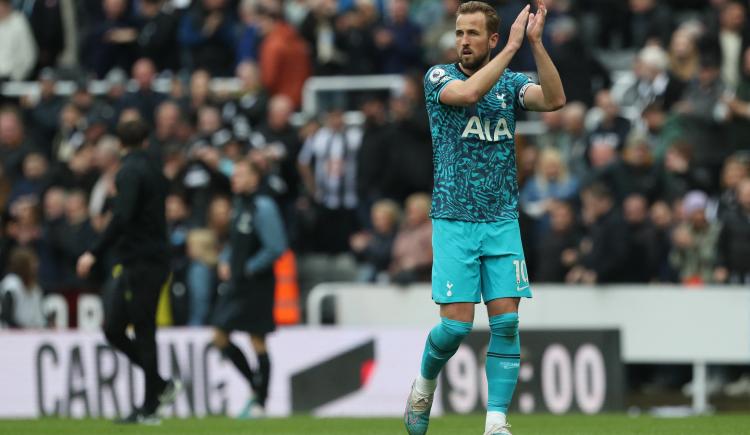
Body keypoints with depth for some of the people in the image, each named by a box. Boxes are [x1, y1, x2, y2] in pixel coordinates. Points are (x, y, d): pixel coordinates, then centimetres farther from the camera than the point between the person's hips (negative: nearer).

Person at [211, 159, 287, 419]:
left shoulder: (262, 208, -14)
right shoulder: (239, 206, 13)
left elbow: (276, 248, -20)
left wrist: (247, 269, -16)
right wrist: (225, 262, 8)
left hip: (257, 284, -9)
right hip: (237, 283, 9)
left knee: (257, 343, -2)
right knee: (220, 338, 7)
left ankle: (260, 403, 5)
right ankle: (255, 386, 20)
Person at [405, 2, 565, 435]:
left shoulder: (511, 83, 7)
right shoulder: (439, 77, 0)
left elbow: (554, 99, -12)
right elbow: (467, 93, -23)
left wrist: (536, 42, -20)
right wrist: (514, 46, -23)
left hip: (502, 221, 3)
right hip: (455, 221, -3)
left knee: (506, 321, -7)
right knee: (457, 323, -8)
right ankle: (425, 385, 22)